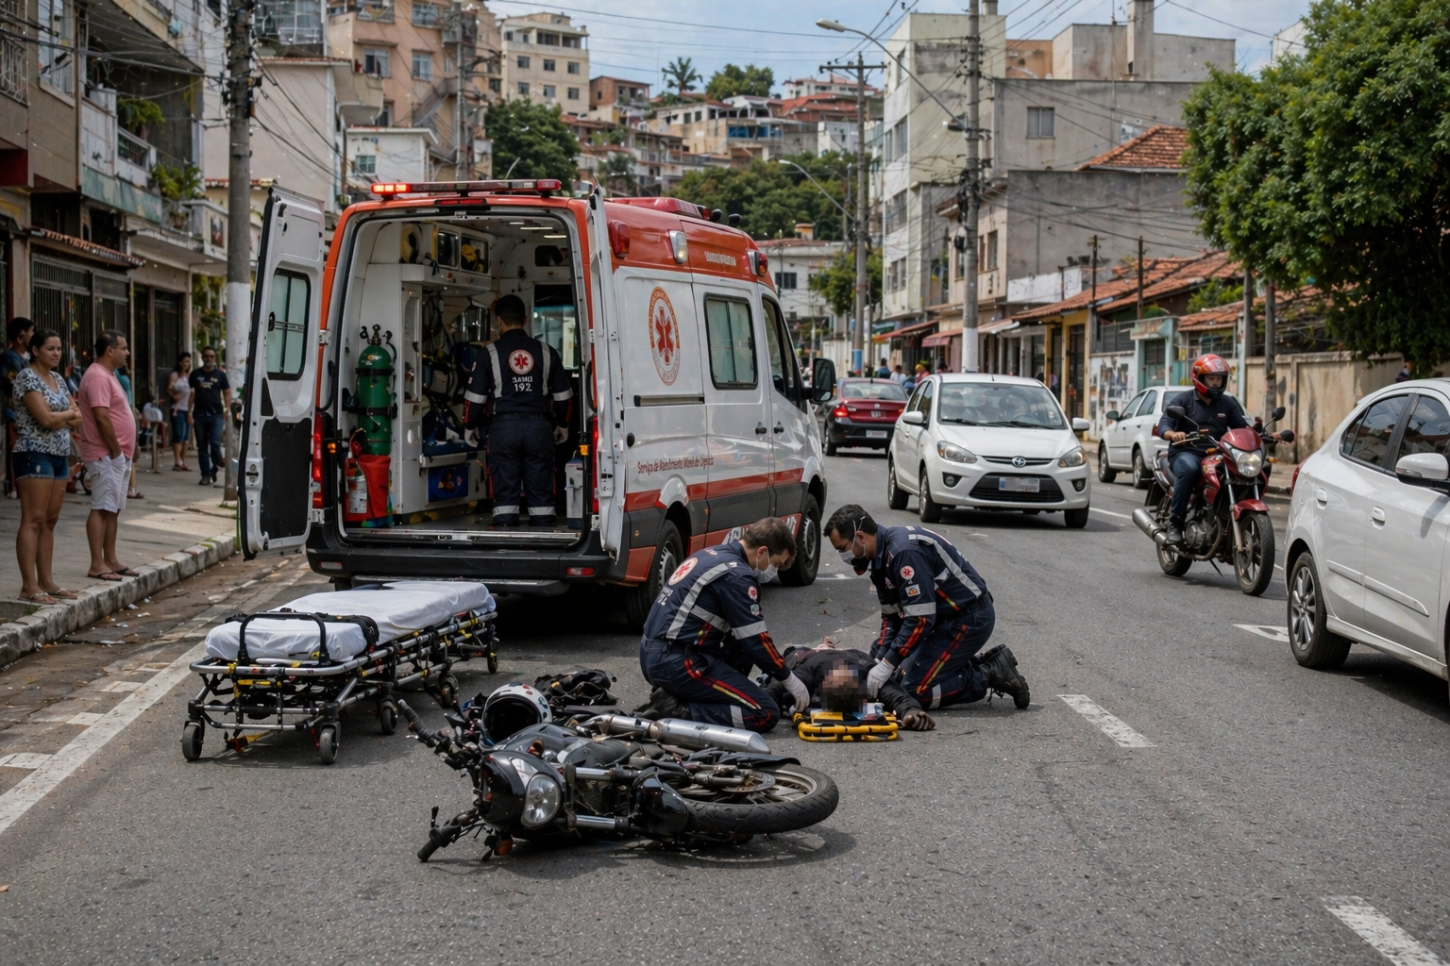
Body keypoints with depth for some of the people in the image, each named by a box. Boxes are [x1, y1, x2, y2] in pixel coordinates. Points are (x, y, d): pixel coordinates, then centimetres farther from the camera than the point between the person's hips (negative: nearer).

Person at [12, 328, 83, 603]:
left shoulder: (58, 379, 15)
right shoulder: (27, 377, -9)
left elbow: (77, 420, 12)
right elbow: (46, 418, -18)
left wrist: (59, 417, -7)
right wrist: (68, 413, 0)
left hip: (59, 456, 8)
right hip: (35, 455, -8)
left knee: (50, 521, 8)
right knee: (33, 520, -9)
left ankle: (46, 581, 12)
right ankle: (29, 586, -10)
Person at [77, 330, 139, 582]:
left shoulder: (108, 375, 18)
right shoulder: (97, 377, -15)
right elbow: (102, 418, -22)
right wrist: (115, 451, -17)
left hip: (118, 456, 10)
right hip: (106, 455, -10)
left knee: (113, 509, 12)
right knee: (102, 509, -9)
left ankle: (110, 561, 16)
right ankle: (97, 565, -8)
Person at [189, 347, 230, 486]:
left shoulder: (220, 375, 5)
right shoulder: (195, 375, 8)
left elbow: (227, 393, 6)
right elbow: (191, 394, 9)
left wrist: (228, 408, -9)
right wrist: (190, 413, 1)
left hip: (216, 415, -2)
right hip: (199, 415, 2)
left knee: (215, 444, -13)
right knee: (202, 447, 4)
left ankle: (215, 468, 11)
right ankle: (206, 475, 10)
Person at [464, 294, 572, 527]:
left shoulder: (491, 353, 0)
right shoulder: (546, 352, 8)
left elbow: (475, 397, 0)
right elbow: (563, 395, 14)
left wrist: (470, 425, 18)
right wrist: (562, 424, 31)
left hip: (503, 427, -2)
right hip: (538, 426, 2)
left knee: (505, 494, 3)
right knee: (541, 494, 6)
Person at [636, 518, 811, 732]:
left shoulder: (712, 555, 16)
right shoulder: (737, 575, -13)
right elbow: (756, 641, -10)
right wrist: (790, 679, 4)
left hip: (652, 655, 10)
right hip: (678, 663, -10)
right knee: (766, 713, -6)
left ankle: (676, 695, 10)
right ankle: (677, 711, -12)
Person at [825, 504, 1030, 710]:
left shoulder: (905, 552, -26)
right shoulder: (882, 555, 6)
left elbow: (920, 619, -27)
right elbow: (892, 616, 10)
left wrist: (887, 665, -22)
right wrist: (880, 661, -1)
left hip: (970, 618, -10)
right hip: (948, 616, 10)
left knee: (915, 691, -11)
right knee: (906, 675, 13)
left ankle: (992, 675, -4)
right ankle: (984, 665, 13)